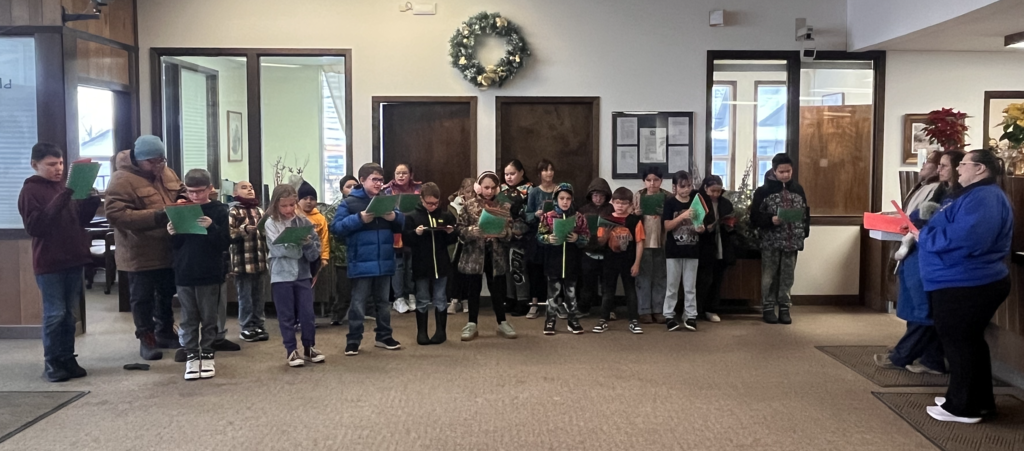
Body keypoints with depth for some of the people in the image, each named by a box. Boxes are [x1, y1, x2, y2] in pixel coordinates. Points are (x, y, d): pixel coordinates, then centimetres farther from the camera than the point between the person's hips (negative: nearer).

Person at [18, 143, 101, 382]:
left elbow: (81, 220, 15)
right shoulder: (30, 190, -7)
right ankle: (51, 363, 7)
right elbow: (34, 226, -19)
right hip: (49, 263, -6)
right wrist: (61, 199, -25)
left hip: (73, 259, 6)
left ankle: (67, 359, 18)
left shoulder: (64, 187, 13)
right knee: (54, 313, -3)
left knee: (69, 313, 10)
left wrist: (92, 200, -4)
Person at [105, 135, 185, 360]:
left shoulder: (168, 174, 6)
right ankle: (146, 338, 19)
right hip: (140, 254, -7)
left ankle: (165, 333, 34)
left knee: (167, 294, 18)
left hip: (168, 250, 7)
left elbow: (182, 194, 19)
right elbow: (116, 215, -25)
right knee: (143, 298, 7)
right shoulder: (122, 180, -17)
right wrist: (157, 216, -28)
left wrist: (183, 203, -8)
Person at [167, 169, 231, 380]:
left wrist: (212, 227, -24)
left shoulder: (219, 210, -3)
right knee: (189, 319, 9)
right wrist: (173, 234, -13)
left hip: (210, 274, -2)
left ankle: (207, 355, 18)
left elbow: (225, 244, -9)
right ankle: (191, 356, 18)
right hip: (184, 273, 3)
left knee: (209, 318, 7)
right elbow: (174, 245, 9)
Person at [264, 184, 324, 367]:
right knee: (287, 316, 7)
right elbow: (280, 249, -17)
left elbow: (314, 254, -2)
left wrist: (307, 243, -20)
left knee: (307, 314, 7)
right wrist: (300, 246, -17)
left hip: (303, 274, 2)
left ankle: (309, 348, 21)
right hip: (281, 276, -2)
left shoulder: (304, 222, 1)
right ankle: (292, 351, 17)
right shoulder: (271, 224, -4)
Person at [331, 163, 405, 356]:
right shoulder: (349, 202, -5)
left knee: (383, 301, 15)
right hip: (361, 263, -5)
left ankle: (384, 336, 26)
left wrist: (395, 217, -11)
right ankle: (353, 340, 11)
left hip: (384, 262, 5)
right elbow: (336, 227, -11)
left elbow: (402, 224, 11)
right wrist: (359, 219, -22)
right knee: (359, 303, 2)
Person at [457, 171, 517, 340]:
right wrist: (472, 231, -22)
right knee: (474, 289, 8)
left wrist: (502, 232, -20)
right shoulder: (469, 205, 0)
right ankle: (471, 324, 18)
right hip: (474, 255, -1)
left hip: (496, 255, 1)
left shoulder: (504, 206, 3)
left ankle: (502, 323, 22)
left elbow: (511, 230, 0)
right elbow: (461, 229, -3)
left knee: (497, 290, 8)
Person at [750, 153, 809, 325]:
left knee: (787, 276, 9)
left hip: (792, 241, 3)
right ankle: (768, 308, 14)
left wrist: (804, 233, 6)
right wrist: (771, 220, -23)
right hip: (771, 241, -3)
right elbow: (755, 217, -8)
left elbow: (805, 213, 13)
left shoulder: (798, 189, 6)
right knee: (769, 276, 4)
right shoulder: (763, 190, -6)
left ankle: (784, 308, 19)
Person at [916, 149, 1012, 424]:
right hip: (970, 282, 11)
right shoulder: (977, 195, 17)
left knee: (958, 342, 0)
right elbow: (955, 230, 20)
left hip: (965, 285, -11)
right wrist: (926, 232, 6)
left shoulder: (983, 197, -19)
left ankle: (964, 407, 11)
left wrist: (923, 236, -20)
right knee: (968, 341, 19)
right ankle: (979, 401, 30)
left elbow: (965, 238, -31)